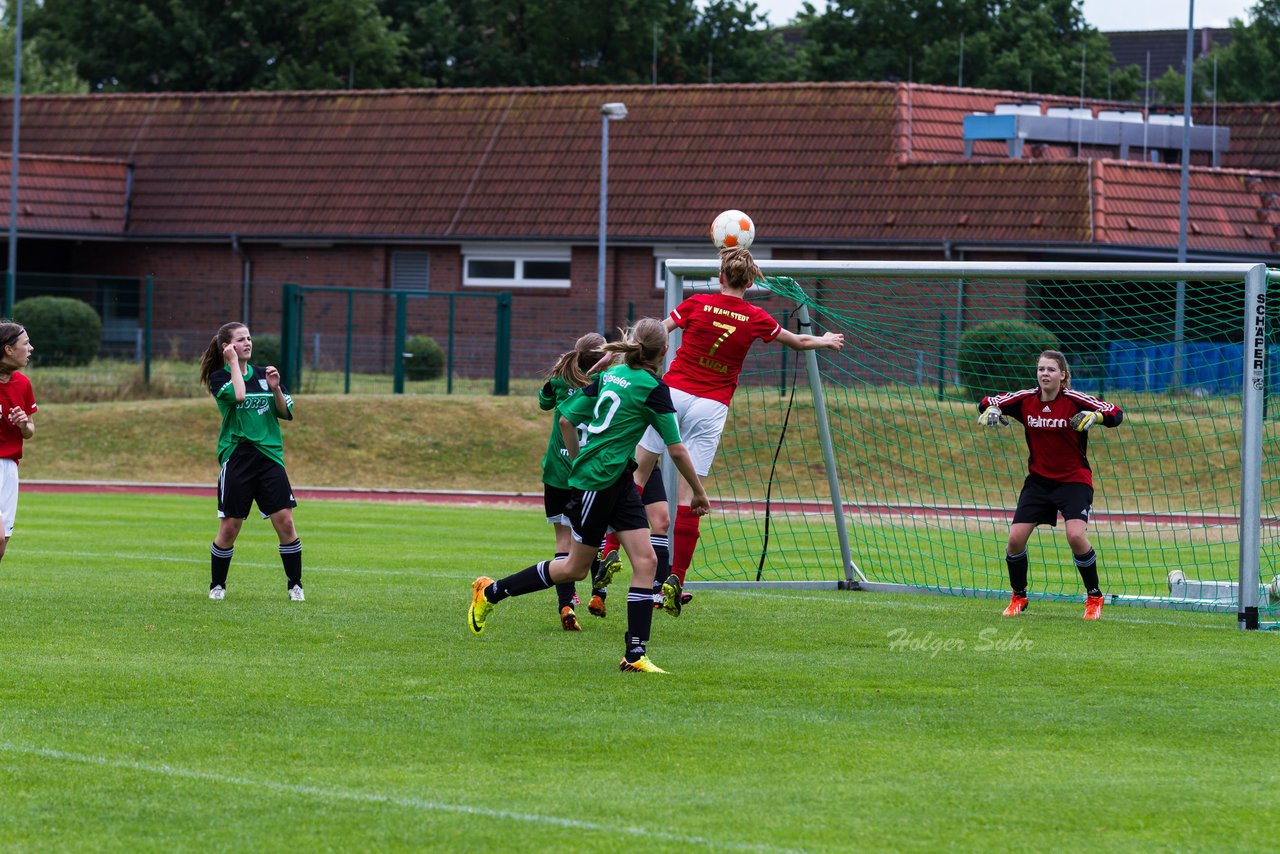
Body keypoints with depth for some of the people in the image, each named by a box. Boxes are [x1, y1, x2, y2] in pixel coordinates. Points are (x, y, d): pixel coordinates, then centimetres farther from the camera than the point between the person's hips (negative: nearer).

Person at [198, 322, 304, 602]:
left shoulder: (263, 374, 12)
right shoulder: (219, 377, 0)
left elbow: (286, 413, 11)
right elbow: (238, 395, -21)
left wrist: (275, 388, -6)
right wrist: (234, 362, -10)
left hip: (270, 456, 3)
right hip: (236, 459, -3)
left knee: (285, 522, -7)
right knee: (229, 527, 0)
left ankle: (295, 586, 4)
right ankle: (217, 586, 18)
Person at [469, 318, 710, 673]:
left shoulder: (611, 374, 6)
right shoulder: (654, 389, -15)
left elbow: (567, 420, 12)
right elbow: (677, 450, -12)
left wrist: (579, 464, 25)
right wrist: (699, 493, 0)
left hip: (619, 482, 8)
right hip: (598, 482, -8)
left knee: (645, 561, 1)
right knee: (575, 568, 6)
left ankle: (635, 655, -1)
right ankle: (491, 591, 20)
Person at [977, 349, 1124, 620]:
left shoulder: (1074, 400, -14)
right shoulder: (1026, 400, -4)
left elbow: (1115, 413, -16)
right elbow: (989, 402, 8)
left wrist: (1095, 416, -35)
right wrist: (990, 410, -15)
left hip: (1074, 479, -4)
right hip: (1038, 480, 4)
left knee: (1076, 536, -23)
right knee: (1015, 539, -5)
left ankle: (1094, 597, -3)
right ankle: (1018, 597, 17)